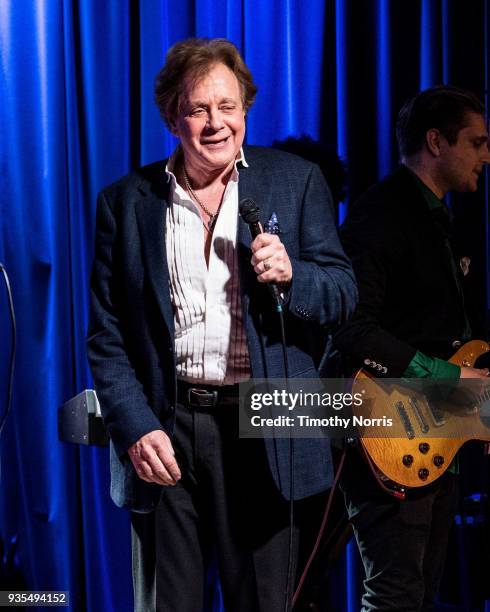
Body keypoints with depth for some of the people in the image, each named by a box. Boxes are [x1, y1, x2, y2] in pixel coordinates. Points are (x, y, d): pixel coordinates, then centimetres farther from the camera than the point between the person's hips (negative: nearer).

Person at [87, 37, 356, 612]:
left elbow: (343, 295, 5)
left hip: (263, 431, 0)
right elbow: (106, 334, 5)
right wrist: (134, 428, -7)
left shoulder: (296, 181, 4)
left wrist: (290, 276, -16)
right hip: (165, 433, 1)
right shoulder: (125, 201, 5)